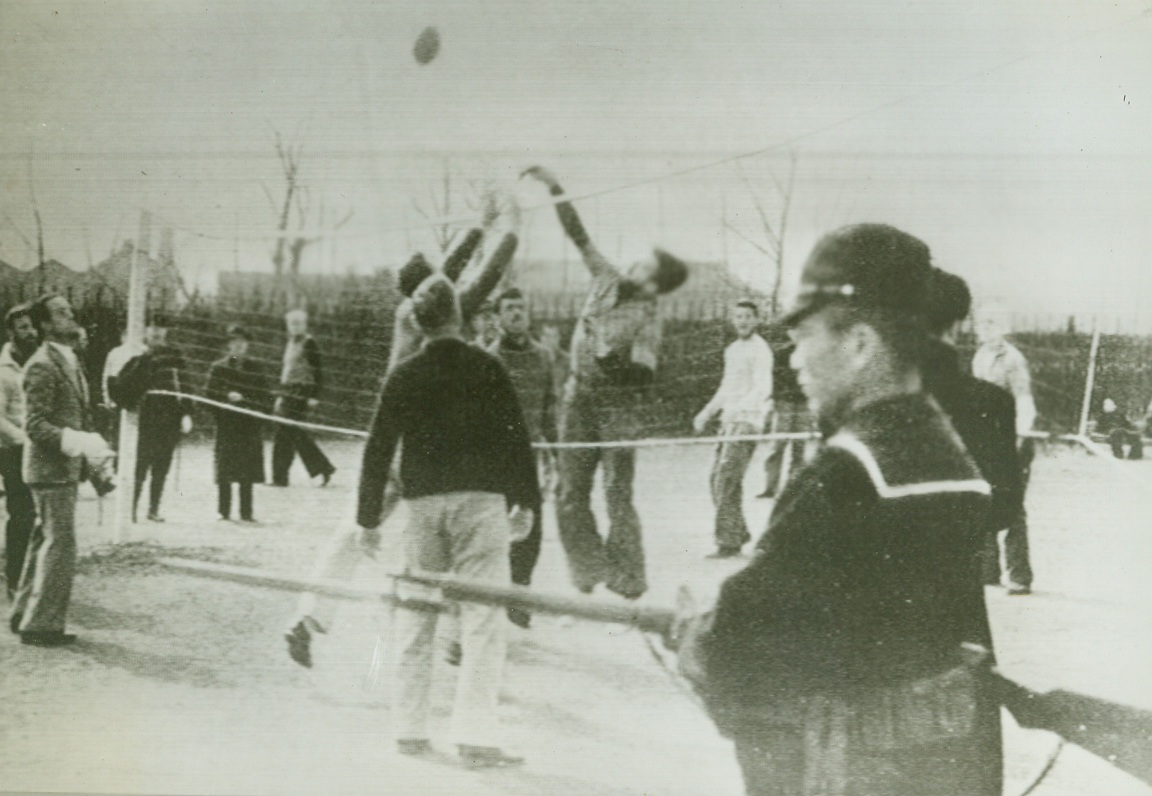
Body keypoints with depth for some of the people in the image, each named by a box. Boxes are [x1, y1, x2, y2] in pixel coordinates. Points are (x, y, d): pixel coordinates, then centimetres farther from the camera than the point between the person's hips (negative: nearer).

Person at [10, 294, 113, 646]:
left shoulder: (70, 360, 13)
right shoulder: (41, 366, -16)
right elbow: (35, 425, -20)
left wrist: (92, 447, 7)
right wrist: (78, 444, -28)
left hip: (67, 468, 10)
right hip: (50, 468, -10)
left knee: (45, 540, 16)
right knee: (60, 543, -7)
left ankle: (24, 615, 27)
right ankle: (41, 624, 1)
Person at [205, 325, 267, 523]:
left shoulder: (254, 369, 11)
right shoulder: (219, 368, 7)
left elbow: (263, 396, 10)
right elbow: (210, 393, 1)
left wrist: (246, 401, -8)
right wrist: (227, 396, -14)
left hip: (249, 425, 1)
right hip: (226, 425, -1)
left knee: (247, 473, -1)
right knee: (224, 471, -4)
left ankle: (246, 512, 2)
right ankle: (224, 511, 2)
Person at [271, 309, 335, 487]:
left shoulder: (310, 344, -7)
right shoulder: (290, 344, 18)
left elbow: (317, 371, -11)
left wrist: (314, 397, -16)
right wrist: (281, 396, 22)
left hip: (301, 394, -9)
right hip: (289, 393, 9)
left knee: (284, 434, -9)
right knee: (297, 435, 9)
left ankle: (280, 478, -4)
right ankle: (324, 469, 17)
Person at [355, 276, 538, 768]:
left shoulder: (403, 377, 5)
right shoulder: (486, 369, -2)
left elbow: (378, 449, 6)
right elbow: (516, 438, -2)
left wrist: (369, 516, 12)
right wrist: (526, 501, 7)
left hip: (423, 503, 3)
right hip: (481, 501, -3)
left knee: (416, 617, 12)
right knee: (482, 618, -4)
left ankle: (410, 730, 16)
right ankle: (475, 737, -10)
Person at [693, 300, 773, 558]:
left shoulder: (760, 350, -8)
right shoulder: (732, 349, 18)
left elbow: (763, 389, -19)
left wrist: (737, 408, -34)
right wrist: (707, 413, 24)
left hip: (748, 421, -8)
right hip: (729, 420, 8)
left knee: (727, 478, -14)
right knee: (718, 477, 7)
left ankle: (728, 542, -11)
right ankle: (738, 532, 20)